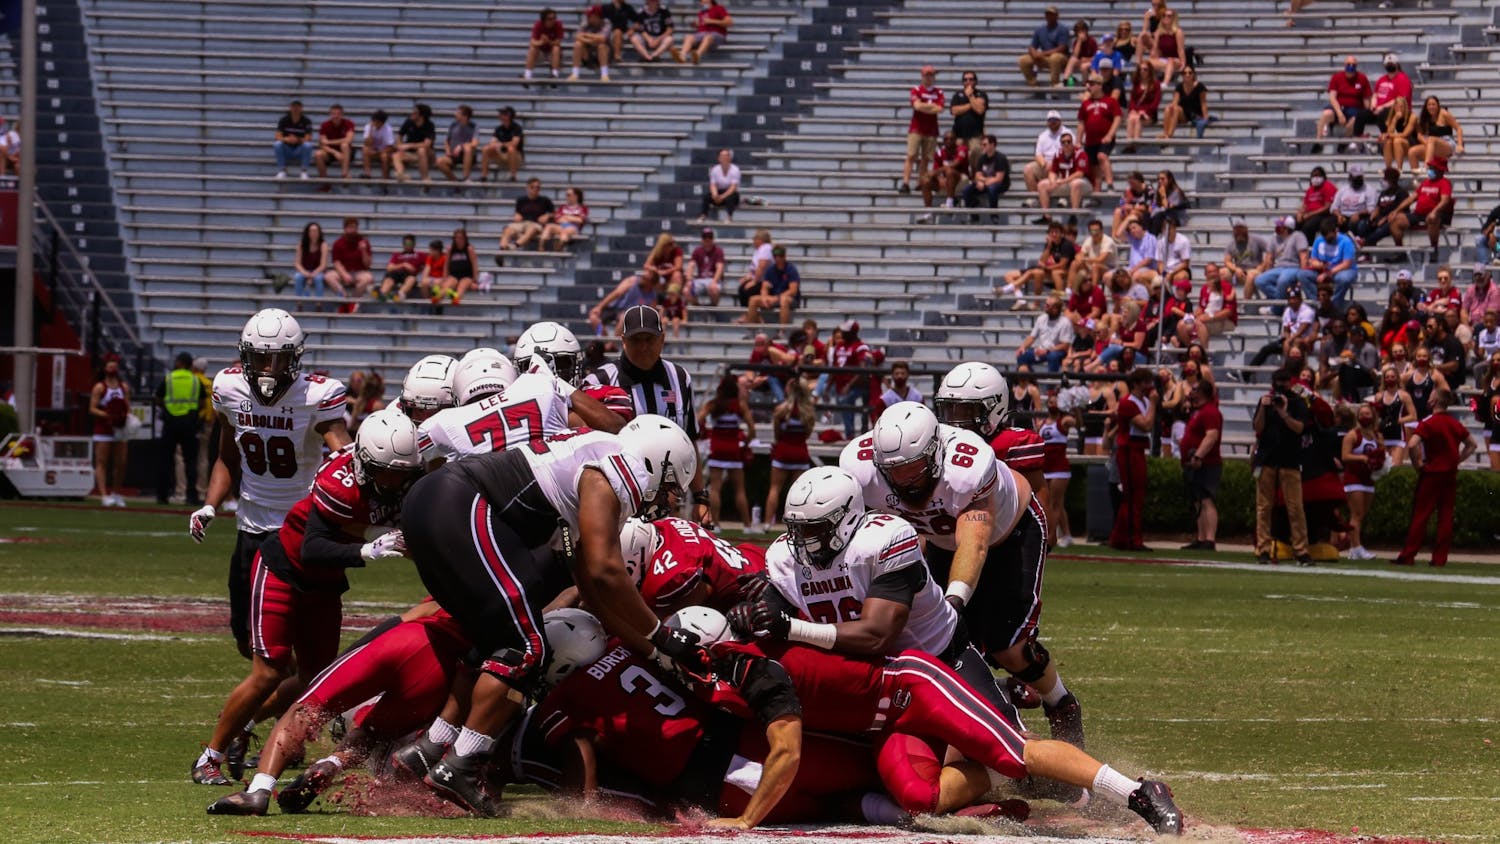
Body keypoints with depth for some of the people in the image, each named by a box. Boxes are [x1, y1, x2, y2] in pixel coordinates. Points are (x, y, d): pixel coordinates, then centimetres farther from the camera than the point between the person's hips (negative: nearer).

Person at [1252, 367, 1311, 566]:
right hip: (1266, 458, 2)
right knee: (1263, 507, 0)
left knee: (1295, 508, -6)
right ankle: (1263, 550, 3)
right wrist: (1263, 408, -10)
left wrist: (1283, 413, -20)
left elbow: (1299, 428, -7)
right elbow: (1257, 429, 4)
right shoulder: (1265, 400, 10)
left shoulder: (1298, 402, 4)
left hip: (1290, 460, -2)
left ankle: (1301, 551, -5)